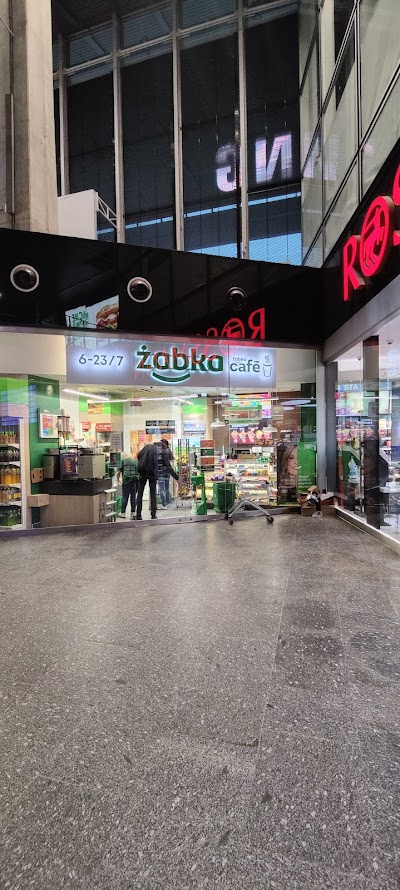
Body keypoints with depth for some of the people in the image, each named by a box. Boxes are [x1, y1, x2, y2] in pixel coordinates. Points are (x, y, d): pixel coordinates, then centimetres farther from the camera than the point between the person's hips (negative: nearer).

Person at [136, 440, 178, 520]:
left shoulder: (147, 446, 12)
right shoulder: (163, 452, 7)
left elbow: (138, 455, 1)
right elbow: (168, 466, 2)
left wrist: (141, 464, 14)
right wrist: (176, 476, 5)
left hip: (142, 472, 1)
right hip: (152, 474, -1)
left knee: (140, 493, 9)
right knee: (153, 494, 10)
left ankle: (138, 515, 9)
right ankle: (153, 515, 8)